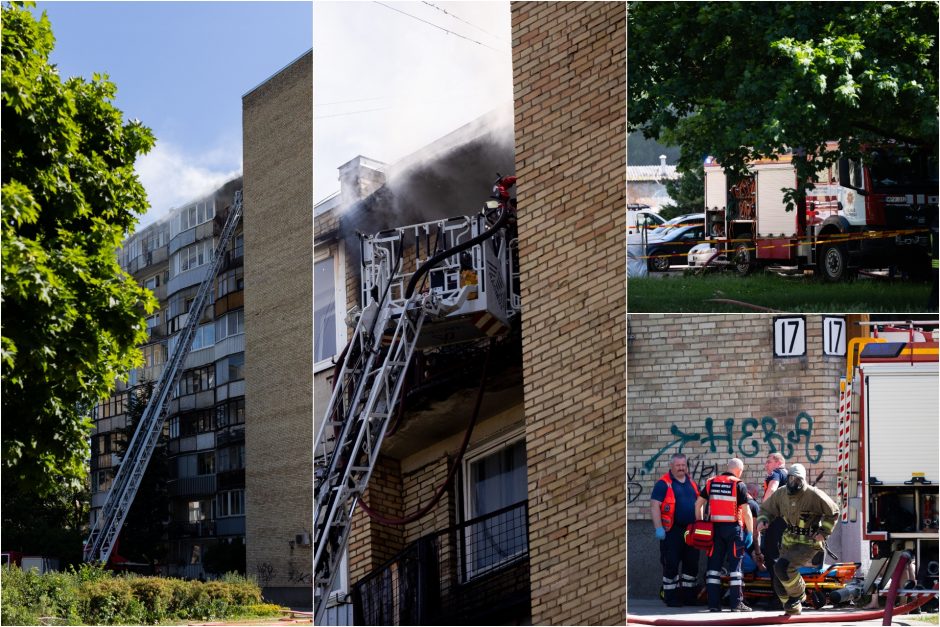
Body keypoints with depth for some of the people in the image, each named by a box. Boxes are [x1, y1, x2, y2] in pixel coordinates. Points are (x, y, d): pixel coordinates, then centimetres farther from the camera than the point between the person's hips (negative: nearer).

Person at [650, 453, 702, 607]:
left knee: (692, 563, 9)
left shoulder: (691, 483, 15)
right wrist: (658, 528, -18)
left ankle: (689, 596, 18)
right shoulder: (664, 484, -5)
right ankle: (671, 597, 5)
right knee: (671, 564, -3)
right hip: (672, 531, -6)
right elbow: (654, 506, -11)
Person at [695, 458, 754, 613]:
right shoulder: (739, 485, -6)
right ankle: (737, 603, -1)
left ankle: (713, 603, 5)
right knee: (735, 566, 0)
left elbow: (698, 504, 9)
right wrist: (750, 533, -3)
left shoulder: (711, 483, 9)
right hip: (734, 528, -4)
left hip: (715, 528, 4)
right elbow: (746, 512, -9)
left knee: (714, 565, 7)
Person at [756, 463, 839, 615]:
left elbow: (833, 512, -5)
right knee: (779, 583, 6)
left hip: (809, 543, -7)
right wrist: (762, 520, -10)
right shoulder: (781, 494, 0)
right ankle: (794, 609, 27)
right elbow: (766, 509, 12)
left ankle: (798, 594, -2)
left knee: (781, 567, -26)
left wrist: (824, 532, -11)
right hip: (789, 542, 7)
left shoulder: (813, 495, -15)